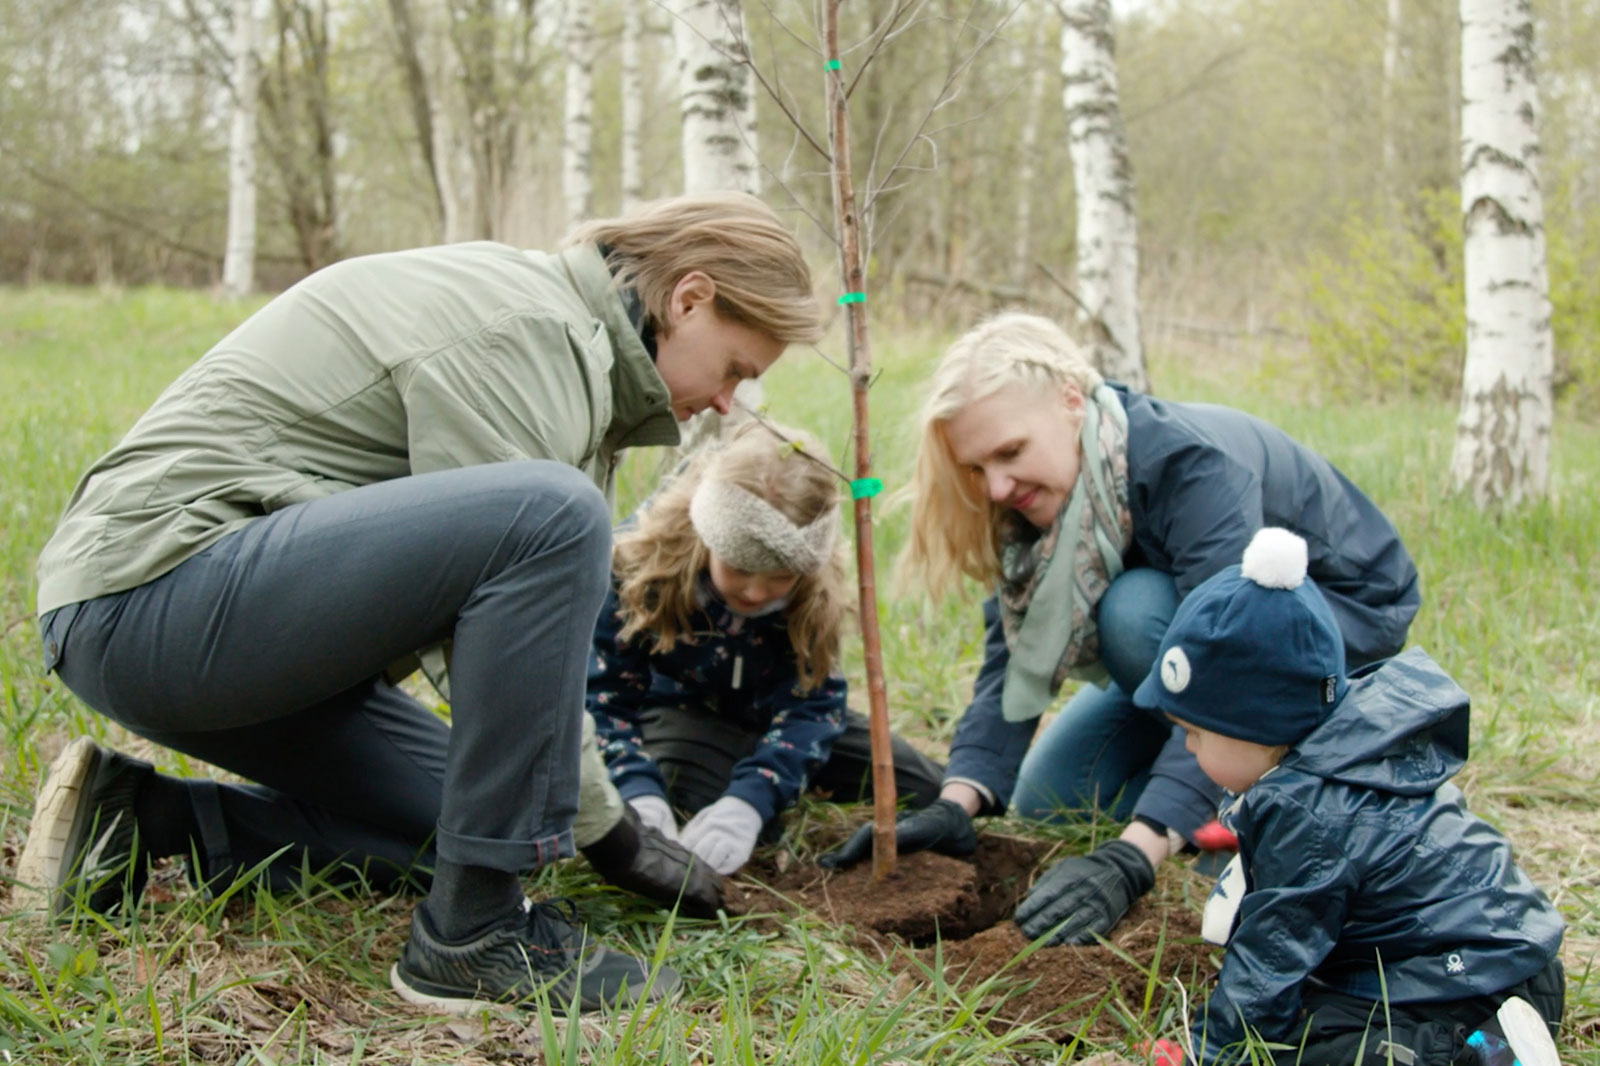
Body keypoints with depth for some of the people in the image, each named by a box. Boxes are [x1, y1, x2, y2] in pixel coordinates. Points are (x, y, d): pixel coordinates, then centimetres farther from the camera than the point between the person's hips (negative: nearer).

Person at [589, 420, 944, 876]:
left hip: (773, 712, 3)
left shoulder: (818, 587, -25)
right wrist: (639, 796, -44)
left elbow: (813, 701, -26)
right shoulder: (635, 563, -30)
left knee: (927, 790, -2)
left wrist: (748, 802, -43)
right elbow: (604, 696, -26)